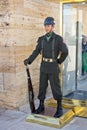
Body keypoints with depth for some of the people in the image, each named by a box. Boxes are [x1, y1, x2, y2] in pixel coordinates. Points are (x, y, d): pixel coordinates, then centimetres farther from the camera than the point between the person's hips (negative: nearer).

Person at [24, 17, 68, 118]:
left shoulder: (58, 38, -9)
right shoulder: (41, 39, 5)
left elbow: (65, 52, -10)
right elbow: (36, 52, 2)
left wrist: (59, 61, 0)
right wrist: (28, 60, -12)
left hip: (53, 66, -5)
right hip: (43, 66, 5)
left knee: (55, 87, -2)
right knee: (42, 87, 9)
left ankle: (59, 108, 11)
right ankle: (41, 106, 22)